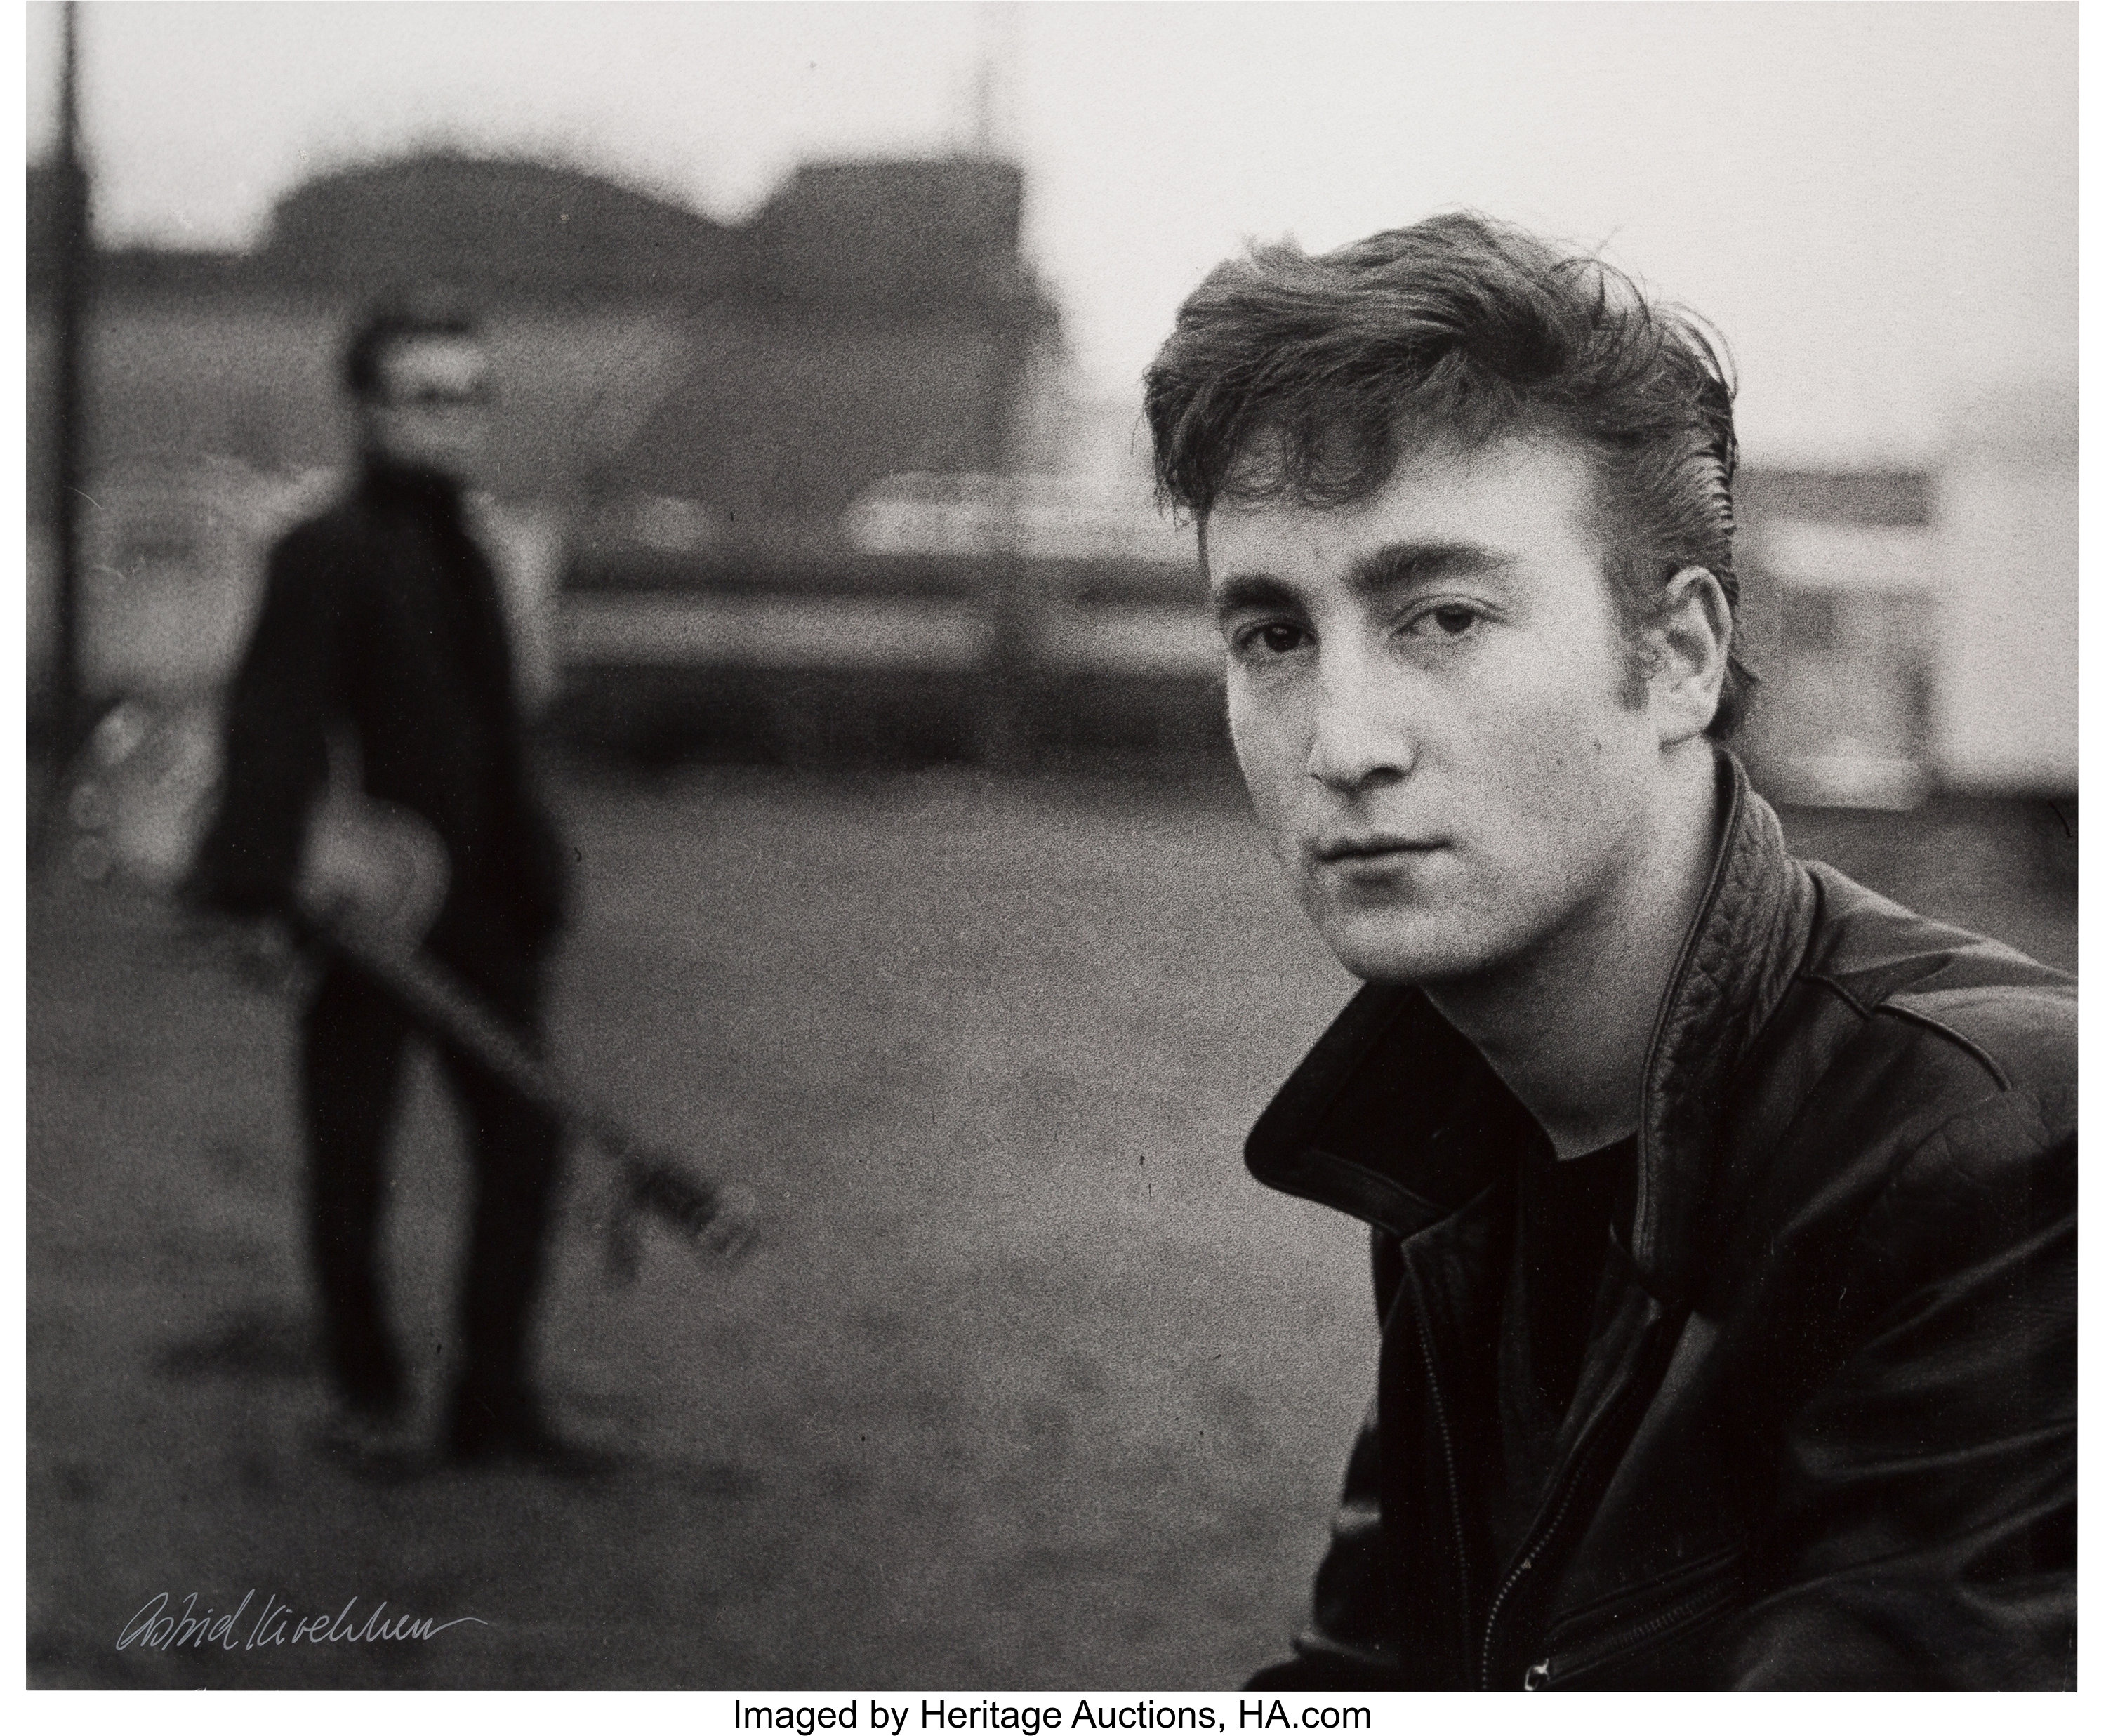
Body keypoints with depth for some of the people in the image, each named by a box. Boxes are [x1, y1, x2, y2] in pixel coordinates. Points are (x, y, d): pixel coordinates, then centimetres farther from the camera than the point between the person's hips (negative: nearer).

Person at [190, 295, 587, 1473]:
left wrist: (535, 885, 17)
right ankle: (370, 1391, 23)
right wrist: (261, 885, -31)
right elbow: (275, 728, -22)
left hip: (482, 911, 7)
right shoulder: (328, 555, -14)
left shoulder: (466, 554, 10)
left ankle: (496, 1404, 15)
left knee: (525, 1143, 6)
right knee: (351, 1156, 6)